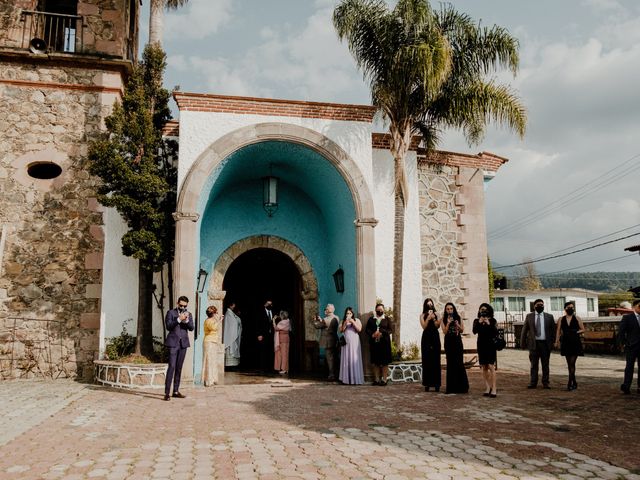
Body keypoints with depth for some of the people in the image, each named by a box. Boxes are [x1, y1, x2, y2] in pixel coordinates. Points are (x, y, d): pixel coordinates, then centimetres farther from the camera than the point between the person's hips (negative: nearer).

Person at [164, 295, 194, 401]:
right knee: (171, 366, -11)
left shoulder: (189, 314, 13)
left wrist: (187, 320, -16)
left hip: (183, 343, 4)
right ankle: (167, 393, -11)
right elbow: (168, 326, -9)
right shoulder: (171, 312, 3)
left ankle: (176, 391, 13)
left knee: (179, 368, 7)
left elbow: (191, 328, 2)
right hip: (173, 343, -4)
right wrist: (179, 319, -19)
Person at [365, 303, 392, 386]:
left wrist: (381, 333, -16)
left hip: (384, 343, -2)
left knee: (385, 362, -2)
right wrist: (372, 334, -12)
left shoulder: (387, 319, 7)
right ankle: (376, 379, 10)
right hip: (374, 343, 2)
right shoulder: (371, 319, 13)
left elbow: (389, 330, -1)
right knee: (375, 362, 4)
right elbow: (367, 330, 6)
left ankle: (384, 379, 4)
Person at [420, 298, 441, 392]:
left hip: (435, 338, 1)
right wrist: (428, 318, -12)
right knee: (427, 360, -3)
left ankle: (436, 383, 1)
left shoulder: (436, 314, 10)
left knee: (436, 361, -1)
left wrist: (433, 318, -11)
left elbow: (438, 326, 1)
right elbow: (424, 326, -5)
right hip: (426, 338, -1)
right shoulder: (422, 315, 7)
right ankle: (427, 383, -1)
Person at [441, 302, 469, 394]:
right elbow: (445, 331, -6)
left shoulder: (458, 318, 4)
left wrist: (457, 324, -14)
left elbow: (462, 330, 4)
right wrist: (448, 323, -17)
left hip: (457, 342, 0)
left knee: (459, 363, -4)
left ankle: (461, 386, 5)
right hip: (448, 342, 0)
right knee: (450, 363, 0)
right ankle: (451, 387, 5)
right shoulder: (444, 319, 3)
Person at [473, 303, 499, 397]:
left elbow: (496, 332, -7)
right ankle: (487, 387, 10)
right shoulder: (476, 321, 7)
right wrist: (479, 323, -16)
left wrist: (489, 324, -16)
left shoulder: (492, 321, 3)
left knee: (491, 366, -11)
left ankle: (494, 388, -10)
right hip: (481, 345, 3)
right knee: (484, 367, 4)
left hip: (491, 345, -3)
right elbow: (474, 331, -7)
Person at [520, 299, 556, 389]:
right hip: (533, 343, 0)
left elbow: (553, 330, 7)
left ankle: (545, 382, 13)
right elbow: (524, 330, 7)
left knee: (545, 364, 5)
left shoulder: (549, 317, 7)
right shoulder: (529, 316, 7)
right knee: (534, 364, 3)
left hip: (545, 343, 0)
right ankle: (533, 382, 7)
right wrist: (523, 343, 2)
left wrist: (553, 342, -1)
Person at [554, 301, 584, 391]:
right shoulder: (561, 319, 7)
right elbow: (558, 331, 2)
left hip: (575, 343, -3)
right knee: (569, 364, 9)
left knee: (572, 363, -9)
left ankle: (570, 383, -10)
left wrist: (576, 332, -11)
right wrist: (557, 341, -7)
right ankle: (574, 383, 21)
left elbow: (582, 329, 7)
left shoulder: (577, 319, 3)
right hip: (566, 343, 3)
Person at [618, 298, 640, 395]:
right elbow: (621, 332, -3)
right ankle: (626, 387, -2)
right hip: (631, 347, -4)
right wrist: (624, 343, -7)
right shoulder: (627, 317, -3)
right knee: (630, 366, -4)